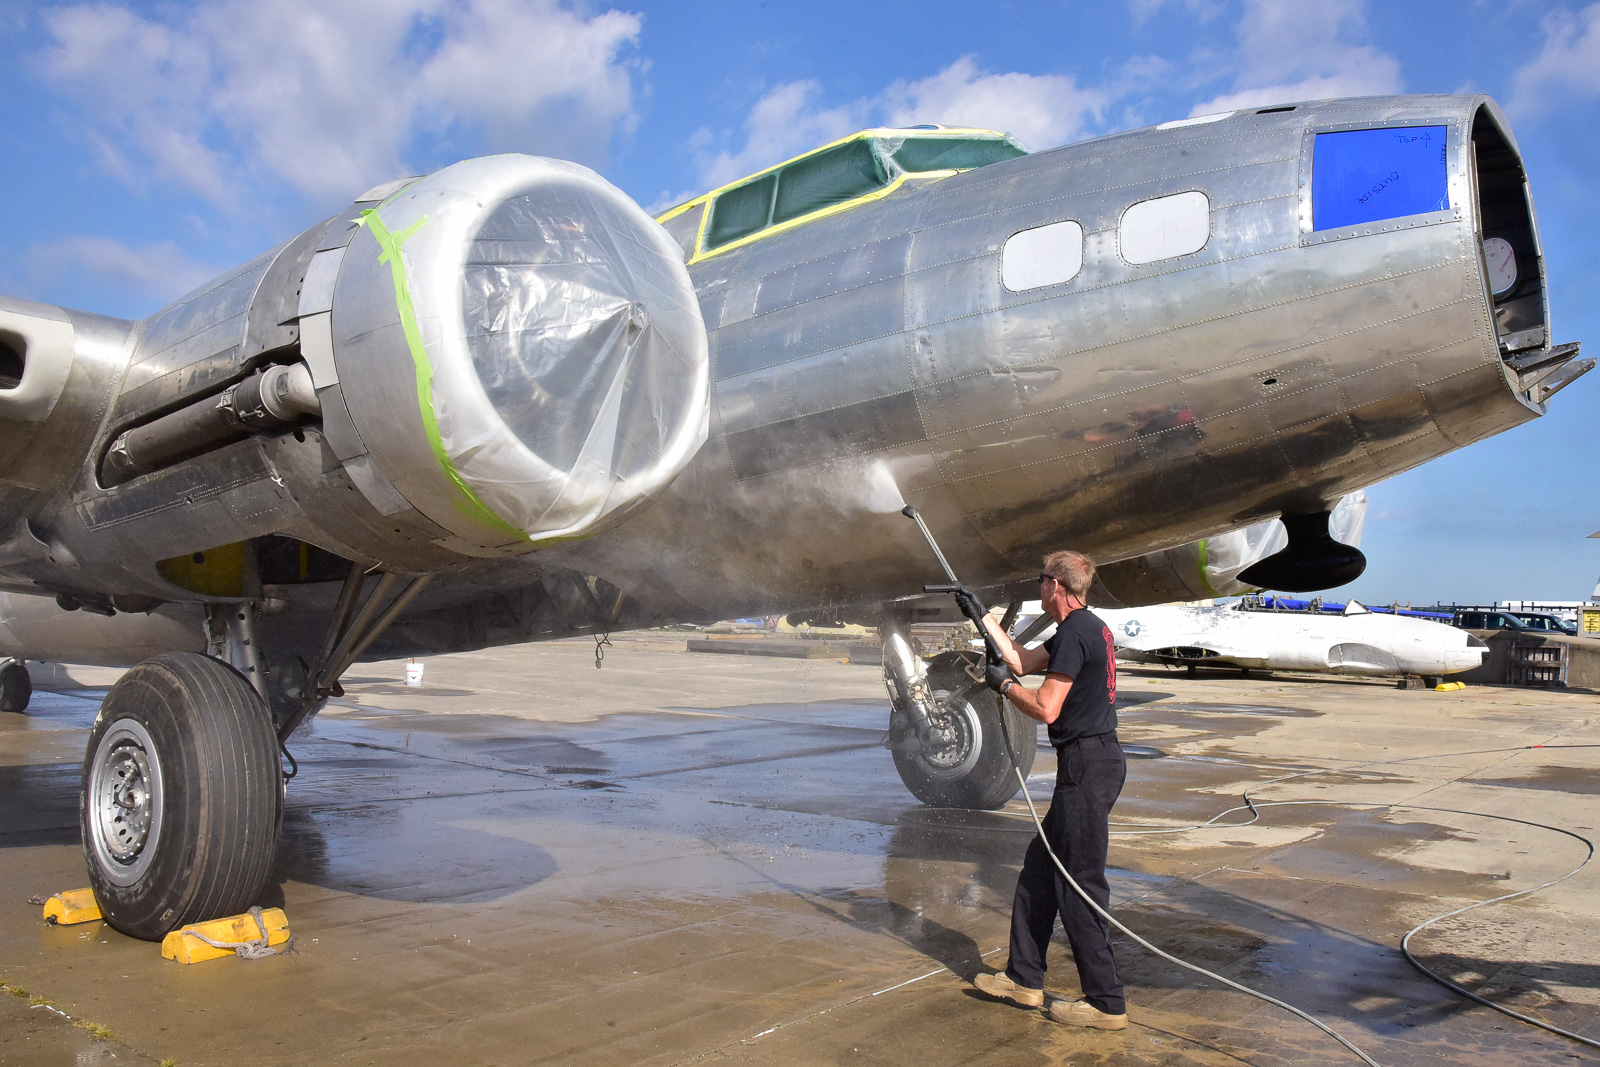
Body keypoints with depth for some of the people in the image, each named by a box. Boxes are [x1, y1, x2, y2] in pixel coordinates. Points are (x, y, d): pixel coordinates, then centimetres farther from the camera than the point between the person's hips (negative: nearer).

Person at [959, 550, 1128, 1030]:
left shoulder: (1076, 633, -16)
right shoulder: (1084, 628, 16)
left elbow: (1045, 708, -21)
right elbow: (1023, 661, 25)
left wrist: (1004, 684, -4)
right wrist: (982, 615, 29)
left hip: (1088, 764, -11)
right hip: (1090, 761, 11)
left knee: (1079, 881, -3)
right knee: (1040, 866, 15)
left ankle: (1106, 1003, 6)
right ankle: (1024, 979, 24)